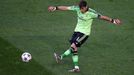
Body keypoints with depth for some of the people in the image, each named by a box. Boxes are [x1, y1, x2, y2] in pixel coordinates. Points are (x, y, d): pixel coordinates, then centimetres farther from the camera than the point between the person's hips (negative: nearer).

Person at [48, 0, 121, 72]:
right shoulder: (77, 8, -6)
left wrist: (113, 20, -23)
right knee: (74, 47, 1)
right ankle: (76, 67, 5)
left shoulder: (91, 13, -20)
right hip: (77, 30, 6)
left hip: (84, 32, -6)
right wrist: (55, 8, 7)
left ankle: (61, 57, -8)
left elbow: (102, 17, -18)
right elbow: (66, 8, 2)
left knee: (73, 46, -20)